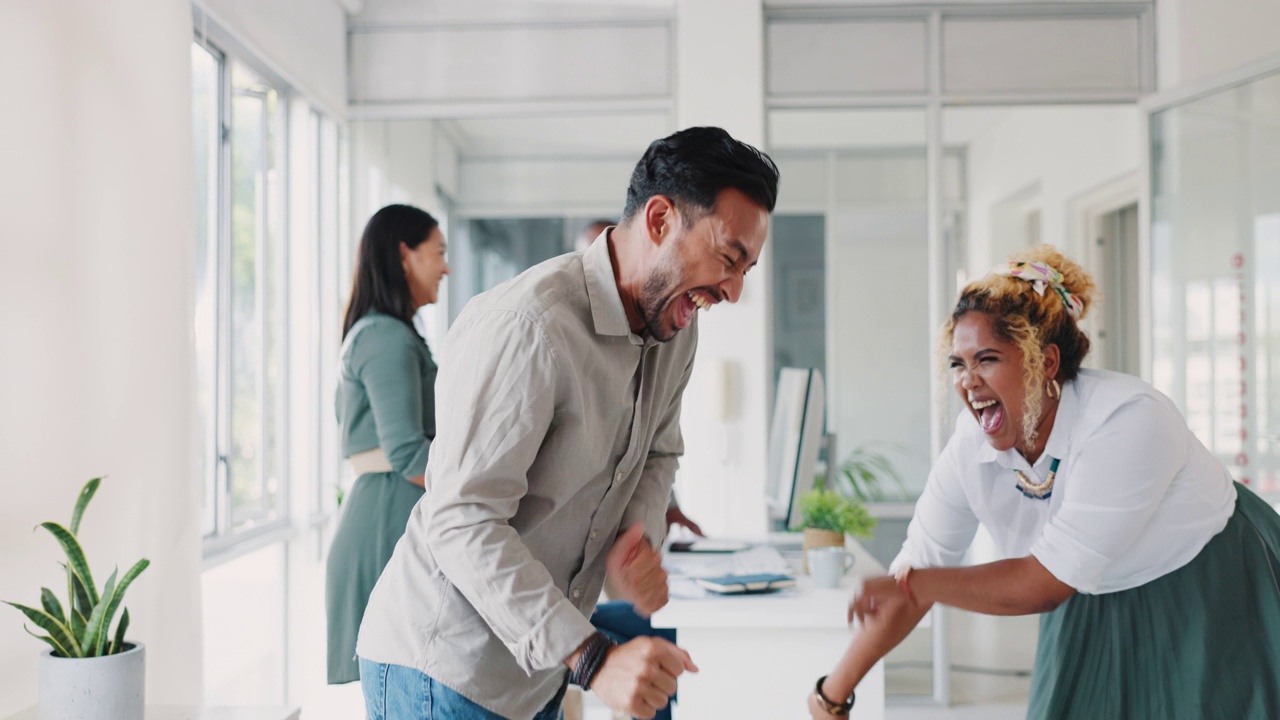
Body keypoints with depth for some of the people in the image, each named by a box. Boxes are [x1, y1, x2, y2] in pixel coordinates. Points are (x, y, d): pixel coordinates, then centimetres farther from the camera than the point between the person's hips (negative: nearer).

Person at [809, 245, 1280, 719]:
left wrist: (910, 584, -21)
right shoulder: (970, 447, -14)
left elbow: (1046, 584, -30)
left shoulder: (1127, 421, -32)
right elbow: (913, 571, -8)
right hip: (1096, 617, 5)